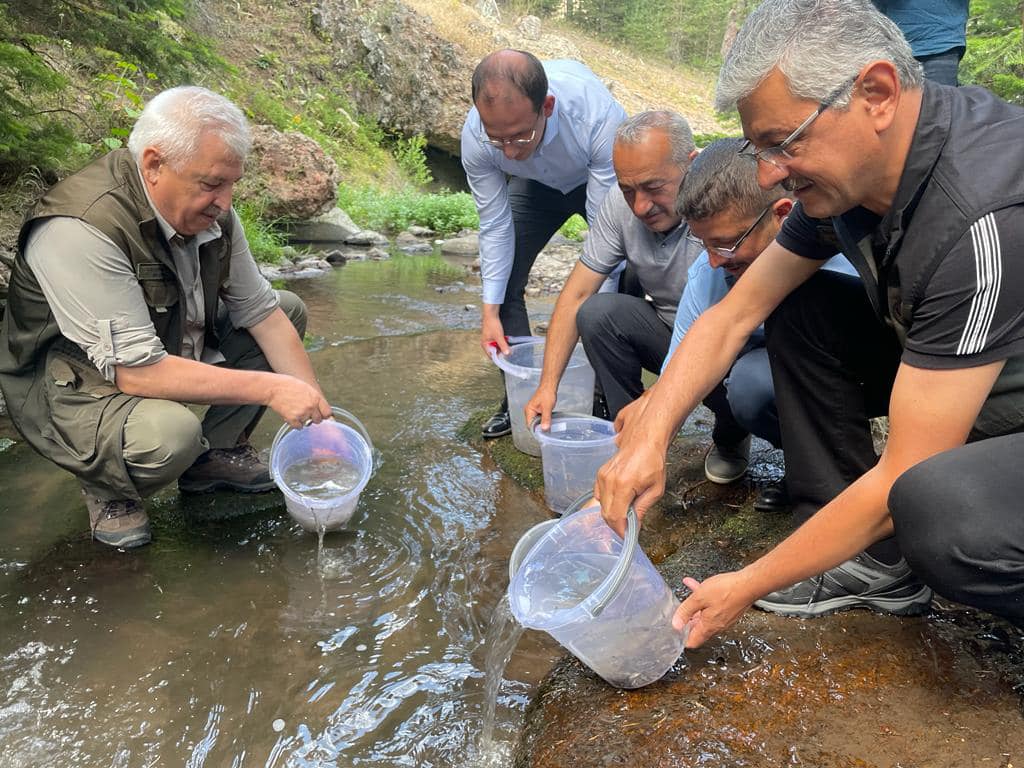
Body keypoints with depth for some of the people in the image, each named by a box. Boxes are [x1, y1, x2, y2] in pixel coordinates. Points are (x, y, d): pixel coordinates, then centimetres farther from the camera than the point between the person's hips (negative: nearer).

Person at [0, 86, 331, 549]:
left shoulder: (210, 210, -11)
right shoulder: (78, 231, -33)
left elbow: (262, 311, -6)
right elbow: (137, 372, -34)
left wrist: (318, 415, -11)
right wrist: (268, 388, -31)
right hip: (74, 385, -7)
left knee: (288, 309, 1)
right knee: (170, 432, -39)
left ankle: (216, 454, 7)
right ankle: (108, 488, -1)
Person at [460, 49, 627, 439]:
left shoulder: (600, 116, -42)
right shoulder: (476, 136, -32)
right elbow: (495, 226, -21)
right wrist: (490, 312, -22)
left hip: (597, 181, -2)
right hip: (535, 186, 3)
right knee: (502, 278, -7)